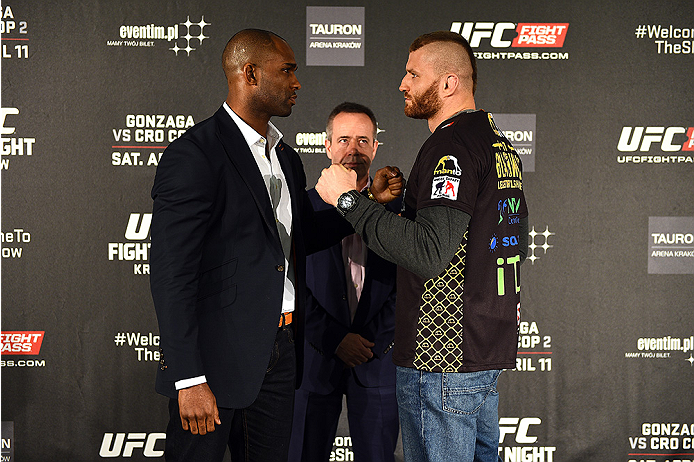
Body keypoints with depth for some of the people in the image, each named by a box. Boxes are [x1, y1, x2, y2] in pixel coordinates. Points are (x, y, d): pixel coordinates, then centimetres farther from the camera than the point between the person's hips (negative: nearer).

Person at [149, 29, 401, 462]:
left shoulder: (287, 159, 14)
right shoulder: (193, 155, -14)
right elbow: (171, 274, -18)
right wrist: (190, 379, -22)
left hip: (279, 355, 8)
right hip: (217, 357, -8)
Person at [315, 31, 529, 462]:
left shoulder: (452, 144, -16)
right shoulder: (501, 144, 14)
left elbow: (428, 254, -26)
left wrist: (349, 199, -19)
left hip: (444, 360, -10)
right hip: (492, 345, 10)